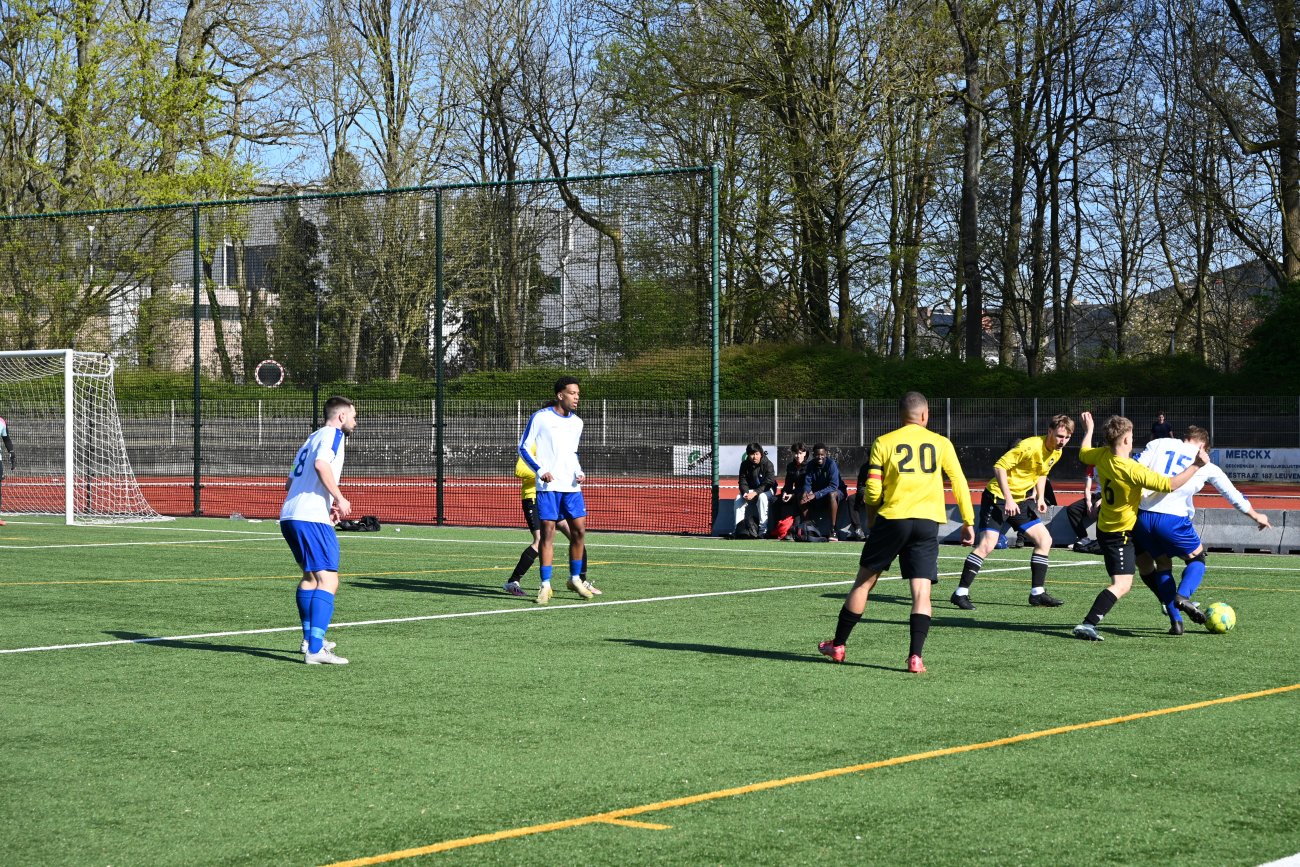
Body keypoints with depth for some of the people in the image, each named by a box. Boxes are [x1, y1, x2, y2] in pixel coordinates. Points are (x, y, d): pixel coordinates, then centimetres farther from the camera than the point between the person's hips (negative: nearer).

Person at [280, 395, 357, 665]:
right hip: (312, 519, -10)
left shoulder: (312, 438, 26)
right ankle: (315, 650, -24)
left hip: (289, 516, 10)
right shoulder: (333, 434, -1)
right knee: (328, 581, -13)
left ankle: (310, 638, 34)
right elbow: (321, 464, -21)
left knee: (310, 575, 26)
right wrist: (339, 499, -16)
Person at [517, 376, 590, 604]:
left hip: (571, 486, 5)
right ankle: (545, 585, -2)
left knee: (579, 530, 2)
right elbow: (524, 448, -2)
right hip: (548, 485, -5)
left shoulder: (577, 423, 12)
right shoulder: (540, 418, -5)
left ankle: (575, 579, 19)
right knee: (548, 532, -7)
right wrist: (540, 470, -14)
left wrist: (579, 472, 7)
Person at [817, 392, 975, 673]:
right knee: (921, 591, 0)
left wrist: (870, 520, 16)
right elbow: (959, 483, 4)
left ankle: (838, 645, 18)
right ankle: (915, 656, -13)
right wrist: (968, 522, 10)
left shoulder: (884, 443, 3)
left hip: (892, 519, 0)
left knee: (863, 582, 11)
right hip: (928, 523, 1)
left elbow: (873, 490, 0)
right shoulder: (941, 443, 7)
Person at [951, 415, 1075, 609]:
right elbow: (999, 467, -24)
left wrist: (1040, 497, 8)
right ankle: (961, 592, -10)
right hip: (997, 496, -8)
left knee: (1045, 539, 4)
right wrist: (1008, 499, -28)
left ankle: (1037, 593, 12)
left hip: (1020, 500, 8)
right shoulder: (1030, 446, -23)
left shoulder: (1057, 452, 4)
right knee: (987, 544, -17)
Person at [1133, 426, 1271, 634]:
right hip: (1172, 519, -3)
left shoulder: (1158, 444, 14)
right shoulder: (1204, 464, 14)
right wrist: (1256, 516, 39)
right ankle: (1183, 595, -10)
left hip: (1142, 515, 3)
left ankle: (1176, 621, 15)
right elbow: (1232, 494, 24)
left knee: (1163, 563, 22)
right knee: (1197, 558, 20)